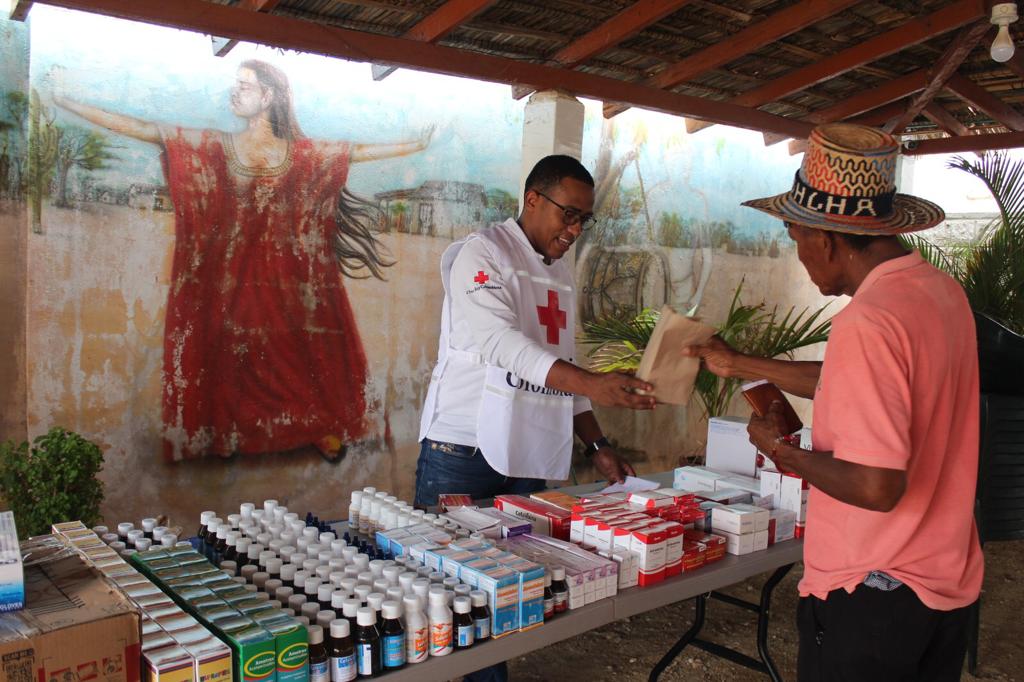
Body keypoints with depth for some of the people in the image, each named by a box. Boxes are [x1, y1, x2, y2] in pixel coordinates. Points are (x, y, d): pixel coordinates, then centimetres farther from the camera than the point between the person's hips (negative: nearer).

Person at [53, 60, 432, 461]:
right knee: (231, 355, 1)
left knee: (300, 352, 0)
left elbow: (358, 151, 8)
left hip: (284, 279, 1)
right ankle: (229, 436, 13)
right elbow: (143, 129, 0)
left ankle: (323, 429, 13)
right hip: (230, 277, 0)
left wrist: (418, 145, 7)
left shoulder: (303, 154, 5)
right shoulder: (216, 147, 2)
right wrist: (70, 105, -3)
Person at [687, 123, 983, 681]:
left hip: (872, 593, -8)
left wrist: (783, 452, -13)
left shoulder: (866, 322, -27)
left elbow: (876, 486, -29)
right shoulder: (942, 290, 2)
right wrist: (739, 365, 18)